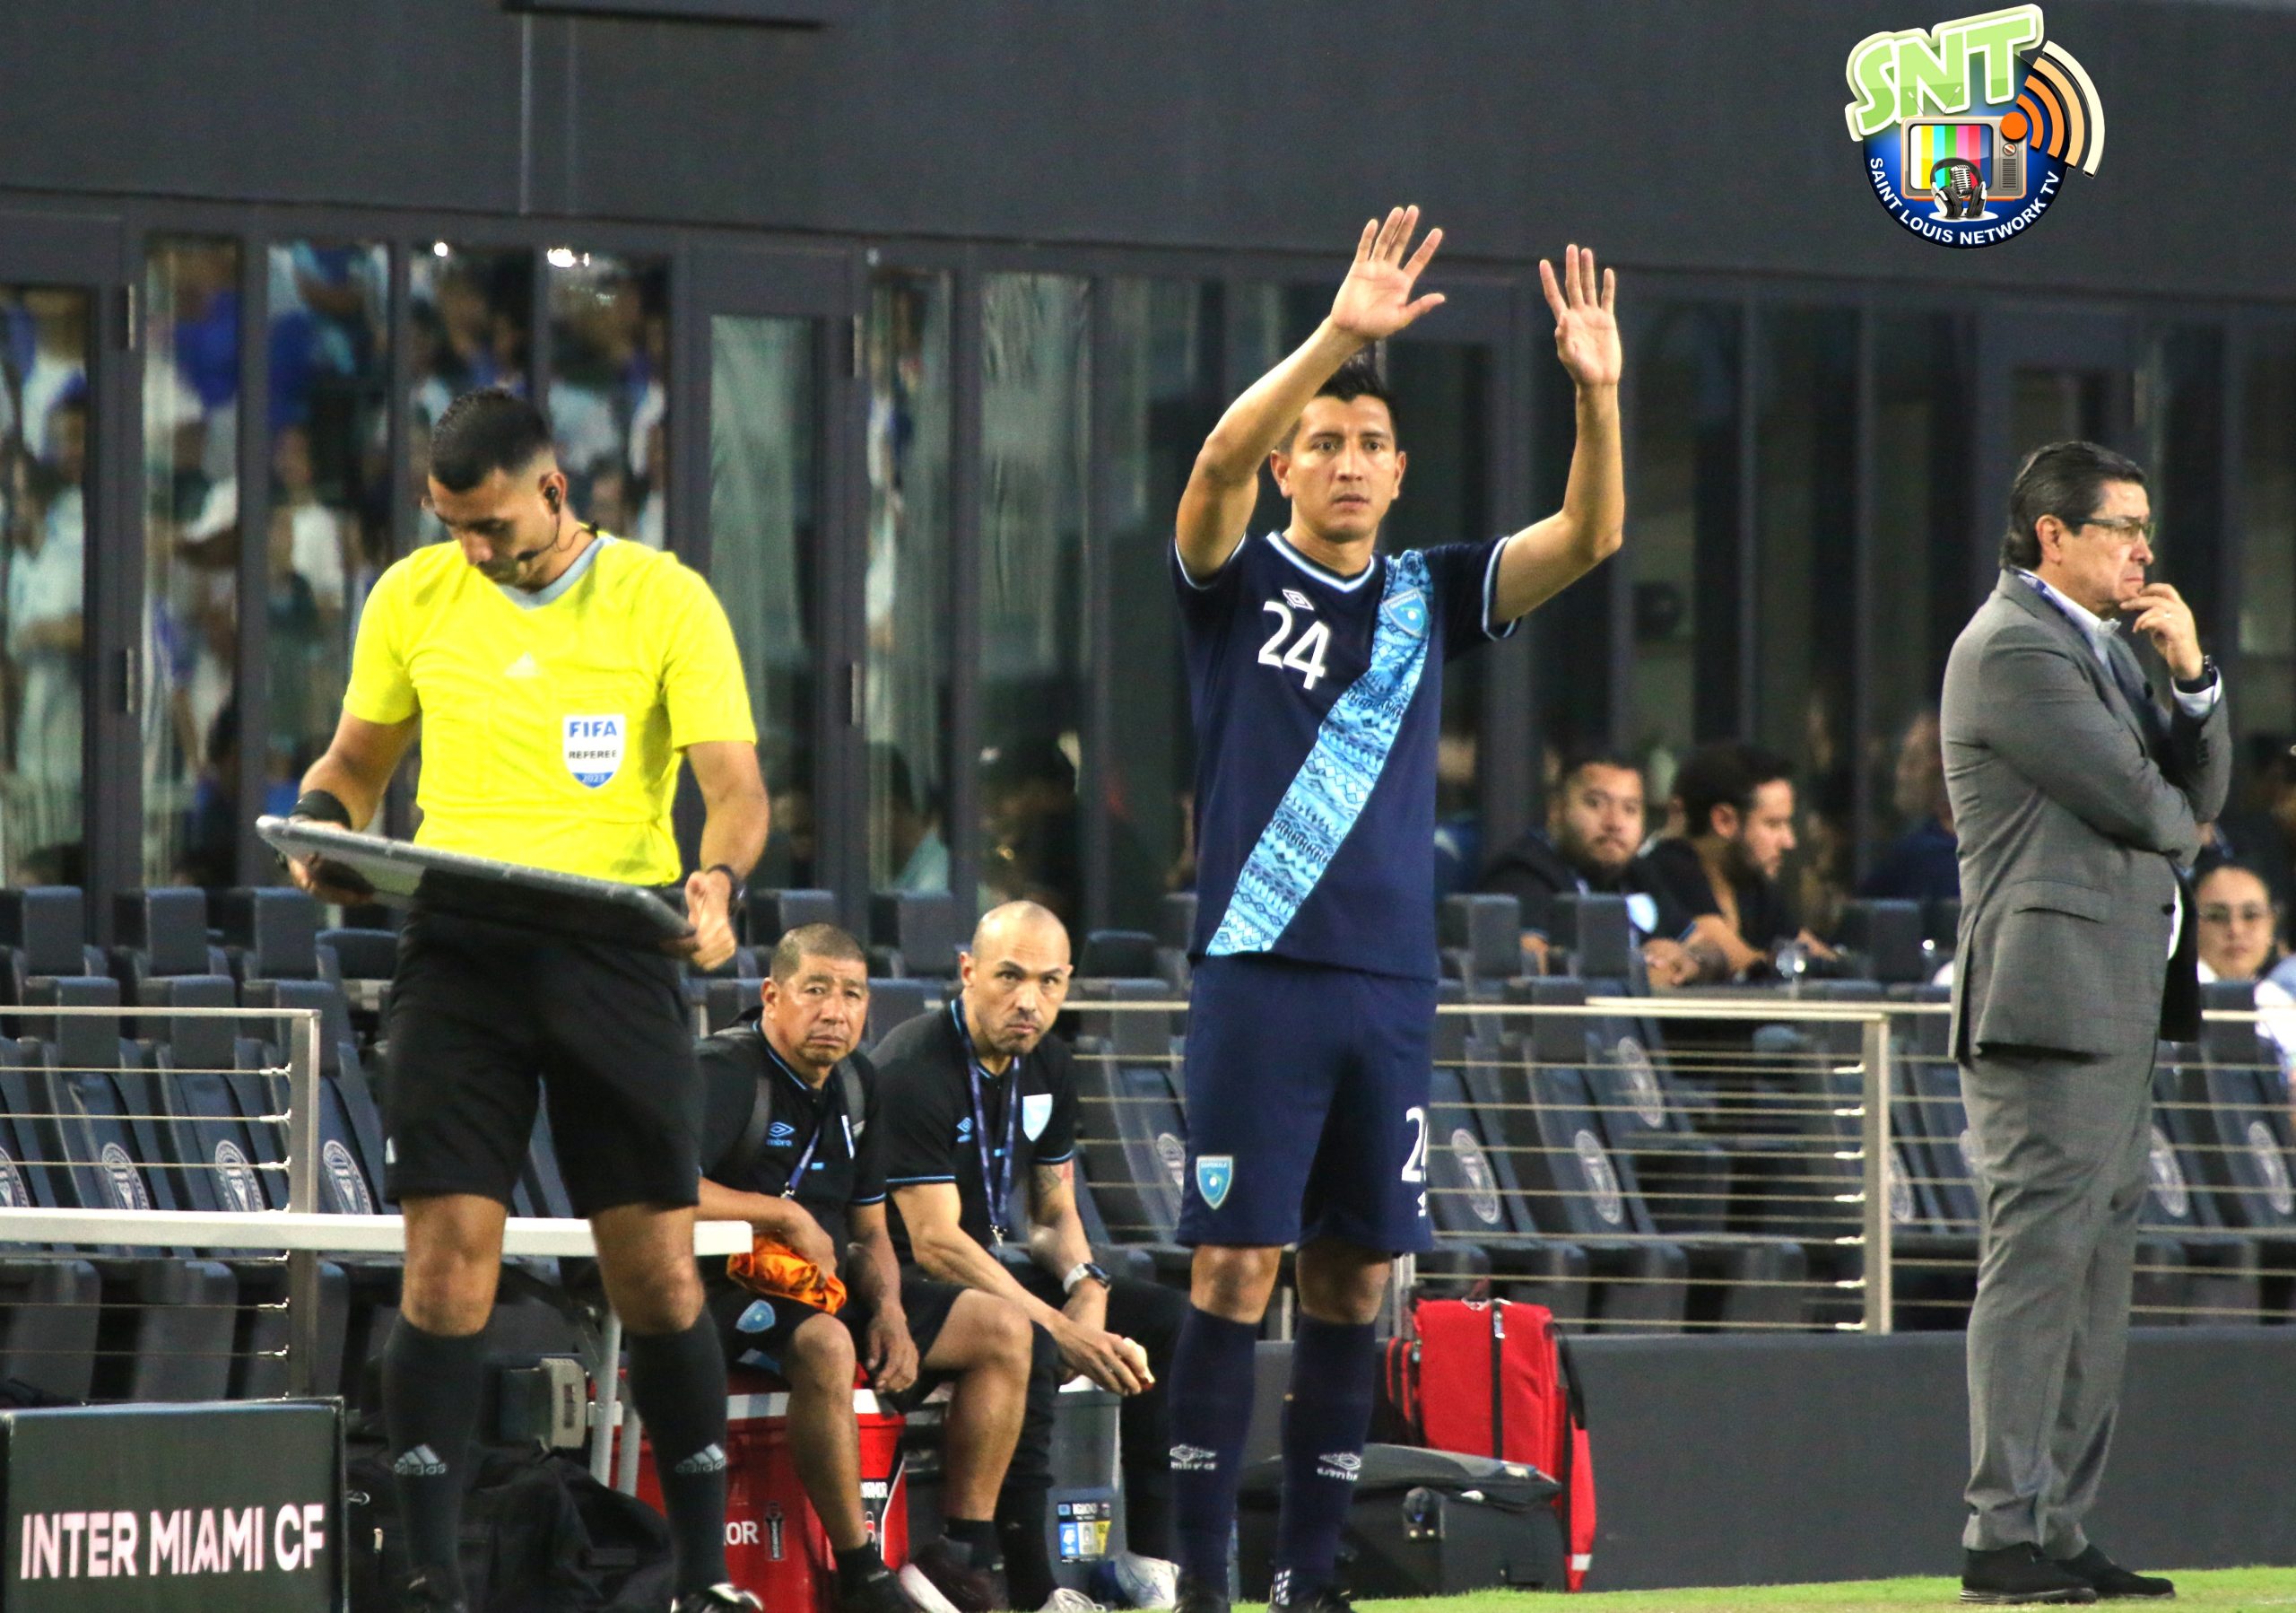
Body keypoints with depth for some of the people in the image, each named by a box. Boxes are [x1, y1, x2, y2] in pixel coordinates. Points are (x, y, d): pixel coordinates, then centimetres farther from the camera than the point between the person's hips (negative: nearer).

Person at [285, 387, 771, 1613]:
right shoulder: (413, 598, 8)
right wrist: (323, 824, -3)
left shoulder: (663, 600, 0)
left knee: (657, 1271, -1)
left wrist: (716, 881, -25)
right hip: (459, 950, 1)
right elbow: (356, 758, 20)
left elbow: (734, 782, -5)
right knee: (448, 1259, -8)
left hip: (615, 950, -1)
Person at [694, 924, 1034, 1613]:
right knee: (825, 1344, -40)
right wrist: (785, 1215, -20)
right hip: (727, 1291, -9)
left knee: (1002, 1331, -1)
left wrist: (890, 1309, -3)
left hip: (831, 1284, 9)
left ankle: (964, 1555, -4)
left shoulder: (858, 1083, 12)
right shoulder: (726, 1071, -14)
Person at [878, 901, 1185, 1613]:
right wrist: (1064, 1331, -29)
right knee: (1025, 1343, -35)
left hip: (984, 1273, 9)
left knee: (1165, 1317, -3)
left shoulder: (1047, 1067, 7)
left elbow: (1055, 1214, 16)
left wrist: (1085, 1287, -9)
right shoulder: (914, 1069, -20)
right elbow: (935, 1244, -25)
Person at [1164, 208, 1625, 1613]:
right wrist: (1337, 335, -29)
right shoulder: (1240, 582, 3)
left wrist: (1598, 396, -16)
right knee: (1237, 1269, -7)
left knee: (1354, 1283, 5)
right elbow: (1218, 465, -18)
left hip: (1391, 985, 4)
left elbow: (1589, 537, 2)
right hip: (1259, 972, -4)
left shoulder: (1428, 596, 12)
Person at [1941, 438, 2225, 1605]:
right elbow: (2140, 803, -16)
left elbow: (2200, 793, 17)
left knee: (2100, 1262, 8)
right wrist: (2178, 827, 7)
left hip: (2118, 1005, 10)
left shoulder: (2098, 646, 21)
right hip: (2052, 995, -10)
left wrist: (2193, 675, 2)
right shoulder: (2013, 648, -11)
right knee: (2041, 1257, -12)